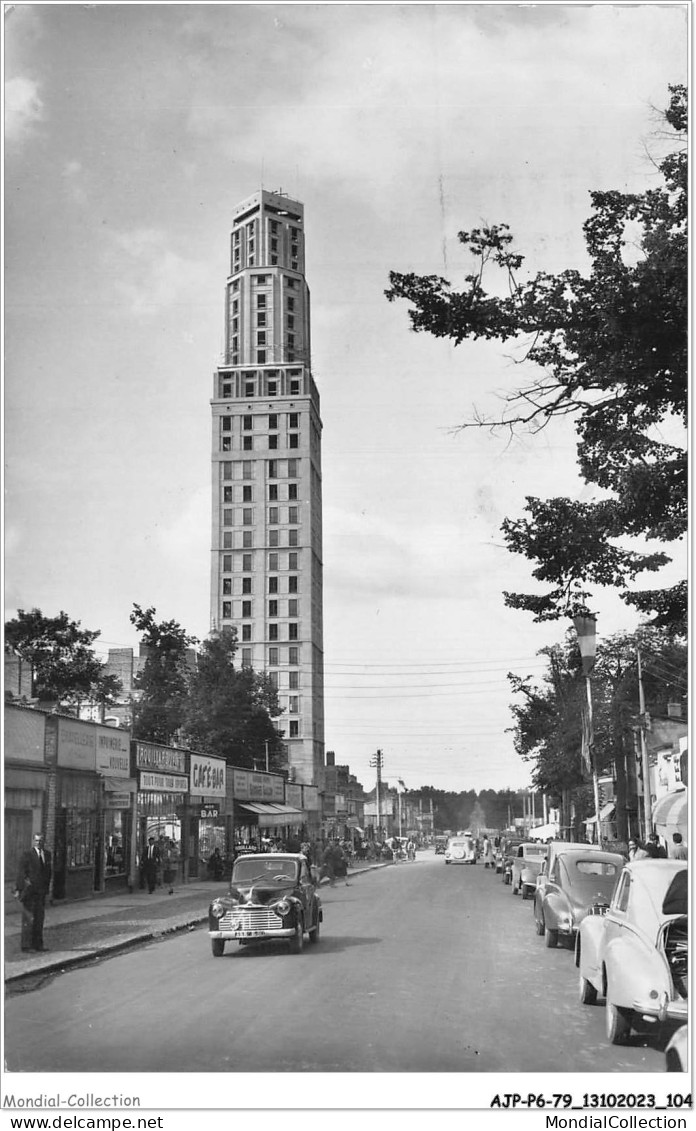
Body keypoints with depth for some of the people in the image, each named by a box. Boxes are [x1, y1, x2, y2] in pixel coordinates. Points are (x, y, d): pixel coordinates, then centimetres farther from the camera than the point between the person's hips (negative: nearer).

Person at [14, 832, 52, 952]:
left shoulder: (47, 855, 9)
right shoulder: (27, 855, -8)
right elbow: (21, 873, -11)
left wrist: (47, 888, 11)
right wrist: (18, 890, -16)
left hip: (41, 892, 6)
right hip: (29, 892, -6)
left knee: (39, 918, 9)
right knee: (28, 919, -3)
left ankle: (38, 944, 16)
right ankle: (26, 945, 2)